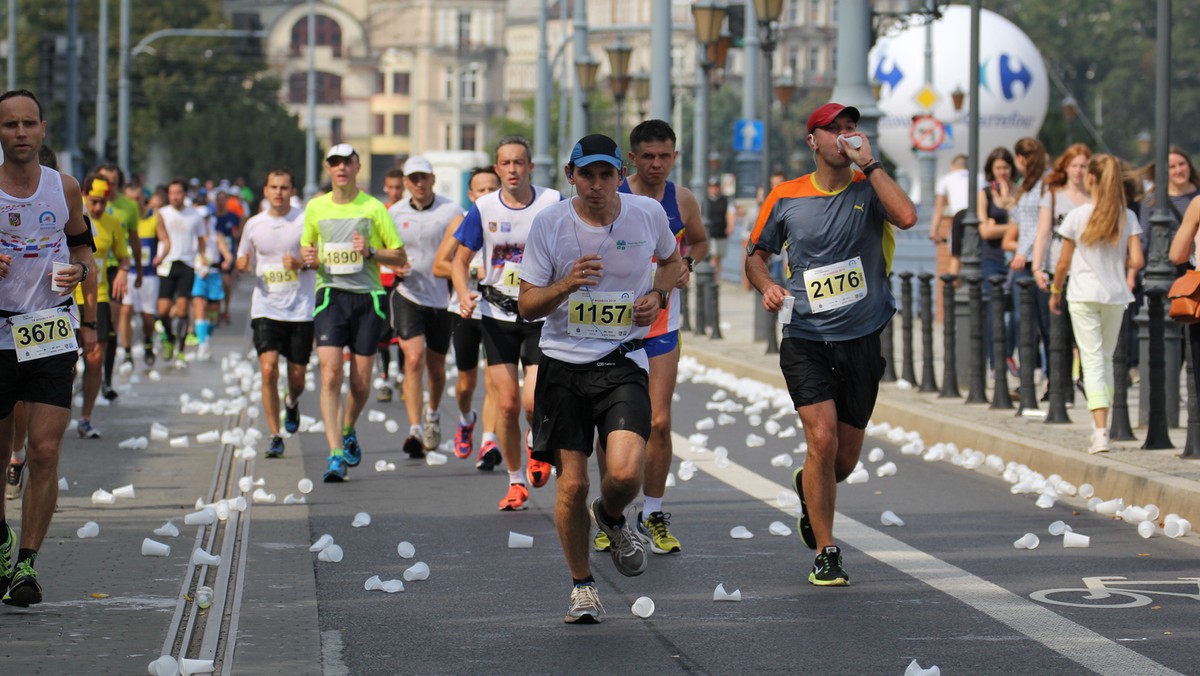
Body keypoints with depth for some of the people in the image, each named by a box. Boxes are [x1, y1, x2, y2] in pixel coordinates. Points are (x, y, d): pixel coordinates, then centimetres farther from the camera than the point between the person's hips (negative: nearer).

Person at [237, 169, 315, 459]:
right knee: (268, 369, -15)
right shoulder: (254, 224, 7)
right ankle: (275, 437, -7)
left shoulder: (305, 220, -2)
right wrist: (243, 264, -6)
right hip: (266, 308, 1)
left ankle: (292, 403, 43)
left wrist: (302, 264, -21)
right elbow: (242, 261, 18)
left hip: (301, 311, -1)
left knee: (297, 377, 6)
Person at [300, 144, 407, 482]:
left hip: (368, 298, 0)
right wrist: (309, 259, -2)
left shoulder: (373, 208, 1)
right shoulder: (316, 208, 8)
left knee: (361, 383, 3)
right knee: (330, 375, -15)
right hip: (331, 295, 0)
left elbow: (400, 257, 4)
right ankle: (336, 455, -16)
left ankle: (348, 432, 34)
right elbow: (306, 249, 21)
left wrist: (370, 252, -14)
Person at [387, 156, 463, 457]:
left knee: (436, 367, 13)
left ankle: (433, 414, 44)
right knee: (414, 359, -18)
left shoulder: (451, 210, -3)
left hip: (441, 297, 0)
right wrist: (395, 267, -6)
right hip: (407, 296, 0)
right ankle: (415, 430, -22)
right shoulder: (395, 213, 3)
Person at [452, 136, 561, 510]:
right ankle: (515, 483, 17)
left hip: (542, 315, -1)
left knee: (534, 402, -14)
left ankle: (537, 445, 21)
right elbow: (460, 260, 7)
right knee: (507, 405, 0)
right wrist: (464, 294, -11)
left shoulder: (553, 203, -6)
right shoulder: (483, 209, -2)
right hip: (498, 316, 2)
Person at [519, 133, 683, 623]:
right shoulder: (549, 223, -5)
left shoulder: (648, 213, -1)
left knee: (625, 473, -20)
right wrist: (566, 284, -21)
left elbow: (672, 261, 20)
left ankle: (611, 518, 18)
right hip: (564, 362, 0)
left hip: (623, 362, 0)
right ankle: (582, 585, 21)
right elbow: (526, 305, -1)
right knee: (571, 484, -1)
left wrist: (657, 294, -1)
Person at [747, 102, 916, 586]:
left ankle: (807, 487, 45)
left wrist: (868, 163, -16)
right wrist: (766, 285, -6)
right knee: (822, 439, -18)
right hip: (805, 339, -1)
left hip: (862, 341, 1)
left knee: (845, 460, 8)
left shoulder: (868, 188, 1)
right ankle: (825, 554, -4)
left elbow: (906, 216, -21)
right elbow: (756, 254, 15)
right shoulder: (785, 198, 2)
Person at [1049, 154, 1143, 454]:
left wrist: (1055, 291, 14)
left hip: (1084, 294, -3)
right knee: (1106, 359, 17)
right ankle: (1100, 425, 21)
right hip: (1115, 294, 3)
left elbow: (1064, 263, -2)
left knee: (1092, 360, -4)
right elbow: (1136, 261, -5)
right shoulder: (1128, 217, -1)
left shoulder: (1077, 216, -7)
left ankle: (1101, 431, -15)